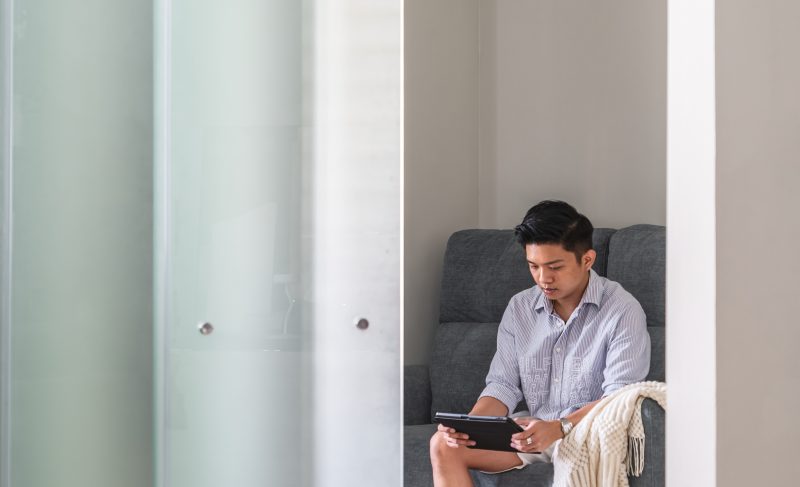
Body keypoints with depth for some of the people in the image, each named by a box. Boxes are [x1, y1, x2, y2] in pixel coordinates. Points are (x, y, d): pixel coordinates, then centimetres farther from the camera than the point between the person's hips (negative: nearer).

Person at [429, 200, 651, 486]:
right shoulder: (519, 308, 10)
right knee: (444, 445, -17)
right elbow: (503, 385, 8)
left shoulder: (623, 311, -7)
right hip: (531, 429, 5)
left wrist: (558, 428, -30)